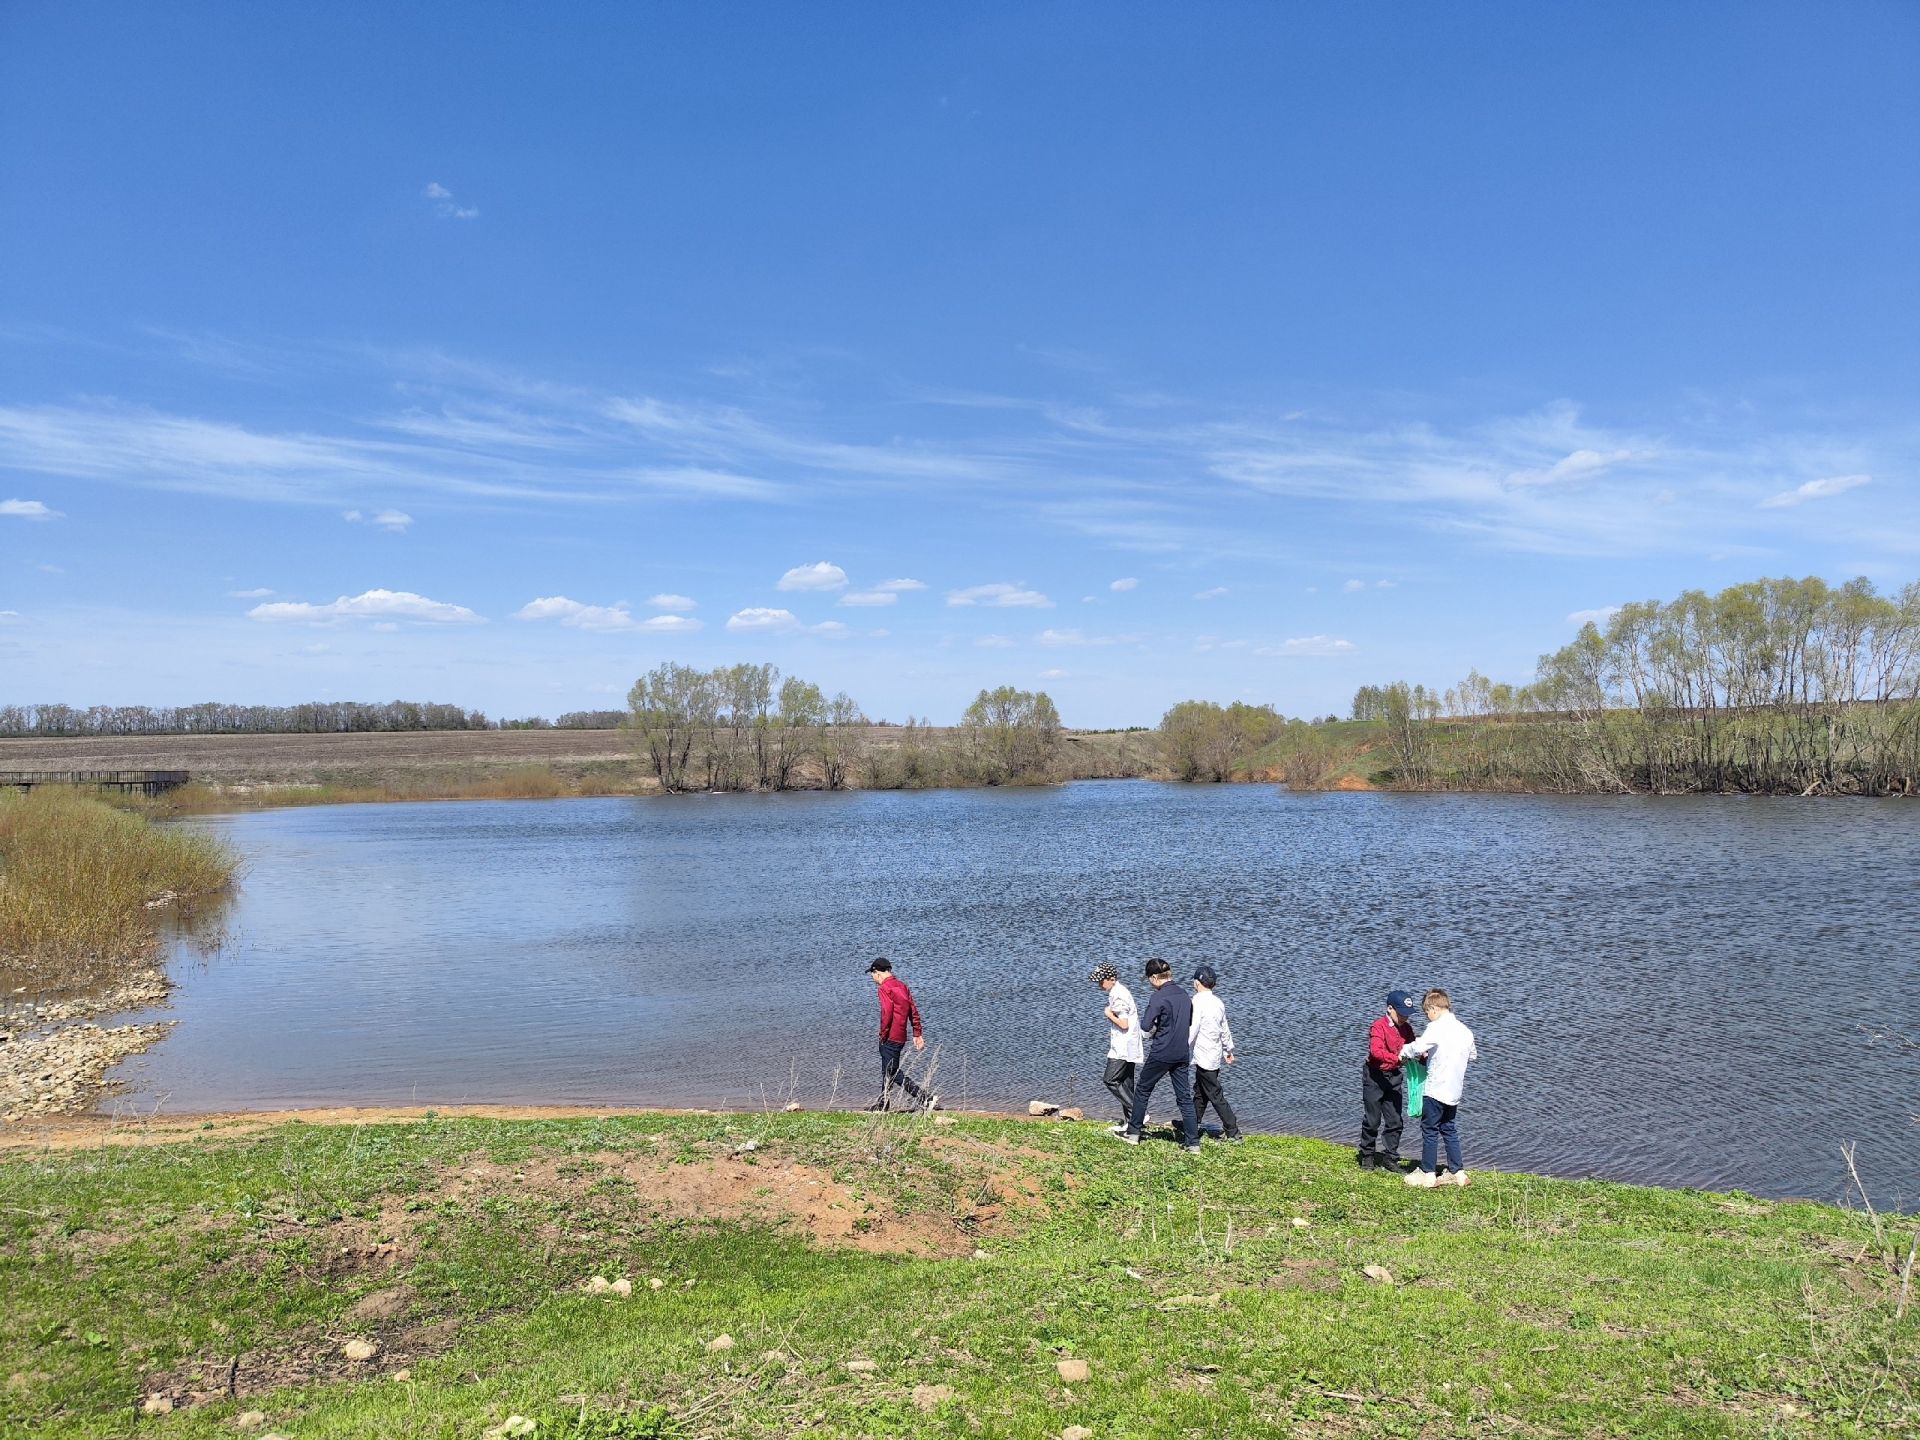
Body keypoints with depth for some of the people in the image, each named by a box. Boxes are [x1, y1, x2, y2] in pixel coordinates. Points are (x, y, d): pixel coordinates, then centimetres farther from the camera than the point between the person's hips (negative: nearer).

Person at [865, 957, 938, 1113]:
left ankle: (925, 1097, -11)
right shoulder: (902, 985, 13)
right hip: (901, 1036, 9)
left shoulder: (885, 988, -13)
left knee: (893, 1073, -6)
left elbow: (886, 1013, -21)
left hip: (890, 1038, -9)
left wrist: (883, 1035, -11)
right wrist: (917, 1034, 14)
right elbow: (913, 1010, 12)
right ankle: (883, 1103, 31)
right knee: (887, 1071, 20)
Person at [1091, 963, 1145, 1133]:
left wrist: (1109, 1014, -11)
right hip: (1127, 1047, 10)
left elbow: (1124, 1024, -23)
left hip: (1123, 1048, -10)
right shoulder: (1119, 992, 14)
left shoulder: (1118, 996, -18)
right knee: (1126, 1084, 11)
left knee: (1110, 1080, -9)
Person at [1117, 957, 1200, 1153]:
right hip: (1183, 1054, 6)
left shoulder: (1158, 997, -15)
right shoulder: (1184, 995, 7)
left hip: (1161, 1054, -6)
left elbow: (1145, 1029, -18)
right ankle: (1193, 1142, 5)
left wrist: (1152, 1032, 5)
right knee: (1185, 1097, 8)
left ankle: (1133, 1133, 20)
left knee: (1142, 1090, 12)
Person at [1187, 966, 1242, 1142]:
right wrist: (1228, 1049, 28)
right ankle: (1192, 1127, 28)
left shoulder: (1198, 1001, -16)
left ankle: (1233, 1133, -2)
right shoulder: (1218, 1002, 7)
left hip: (1204, 1056, -8)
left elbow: (1192, 1030, -20)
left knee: (1215, 1096, -3)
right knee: (1199, 1092, 18)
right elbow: (1224, 1029, 16)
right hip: (1216, 1054, 8)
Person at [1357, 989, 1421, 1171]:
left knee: (1396, 1121, 7)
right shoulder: (1379, 1027, -18)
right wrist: (1396, 1058, -44)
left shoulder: (1406, 1028, 3)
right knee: (1373, 1120, 2)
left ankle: (1390, 1158, 19)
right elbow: (1376, 1051, -30)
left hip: (1394, 1076, 6)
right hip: (1375, 1076, -6)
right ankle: (1367, 1155, 19)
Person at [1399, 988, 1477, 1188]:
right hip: (1454, 1091, 7)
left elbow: (1418, 1047, -28)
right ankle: (1457, 1172, 19)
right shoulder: (1464, 1030, 8)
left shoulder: (1437, 1027, -15)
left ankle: (1427, 1175, 7)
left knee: (1430, 1131, 2)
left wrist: (1404, 1050, -8)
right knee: (1450, 1130, 17)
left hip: (1435, 1090, -7)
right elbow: (1473, 1055, 23)